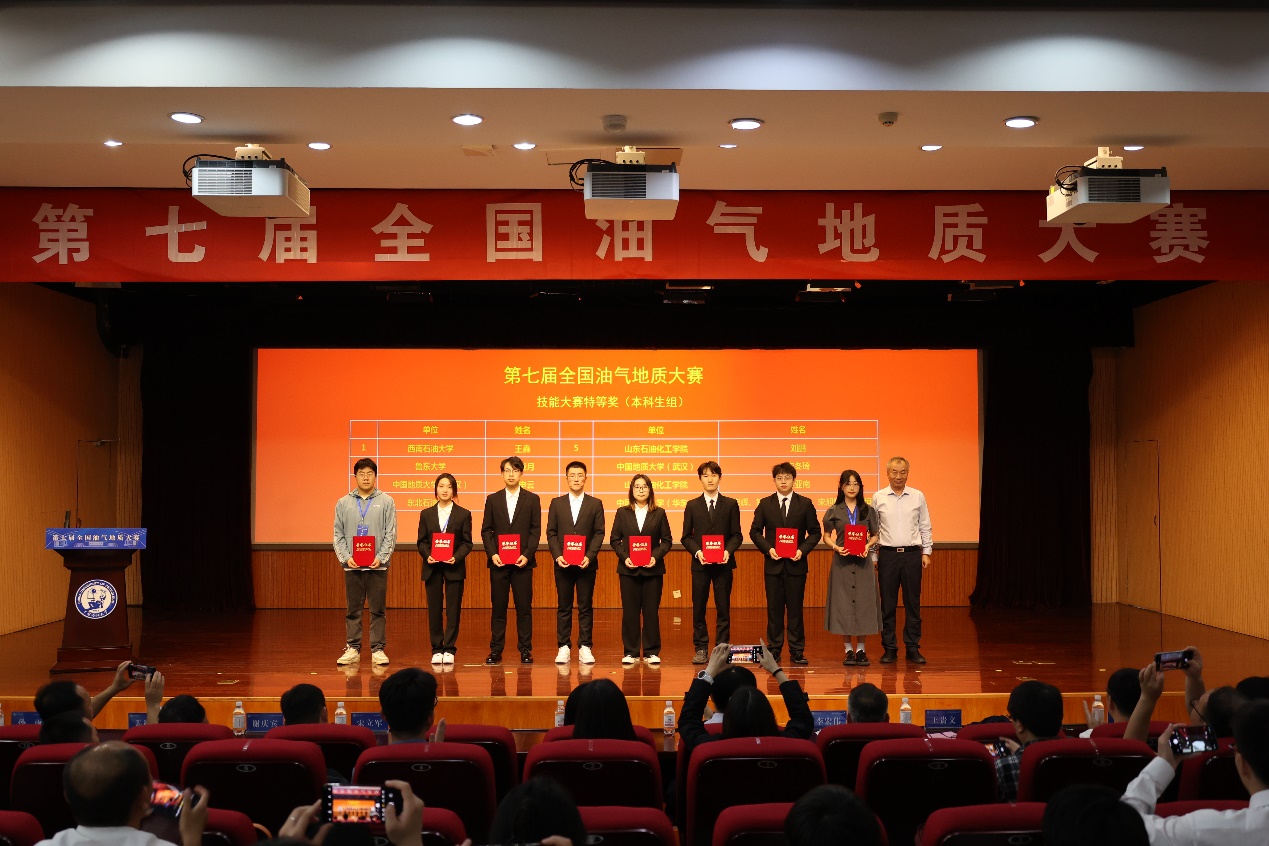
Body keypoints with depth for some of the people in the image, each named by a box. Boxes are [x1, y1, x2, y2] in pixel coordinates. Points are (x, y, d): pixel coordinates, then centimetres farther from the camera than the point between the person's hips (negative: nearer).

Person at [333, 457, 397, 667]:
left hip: (377, 565, -1)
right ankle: (353, 649, 12)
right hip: (351, 566, 1)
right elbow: (338, 535, 8)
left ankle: (378, 649, 8)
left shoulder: (386, 502, 5)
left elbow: (391, 534, 1)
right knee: (353, 610, 5)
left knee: (378, 610, 2)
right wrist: (346, 558, -6)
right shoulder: (343, 503, 9)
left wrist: (381, 558, -10)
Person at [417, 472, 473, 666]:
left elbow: (467, 543, 1)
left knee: (453, 610, 0)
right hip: (432, 568, 1)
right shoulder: (426, 514, 9)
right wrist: (427, 556, -12)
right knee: (434, 610, 3)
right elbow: (421, 541, 7)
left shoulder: (463, 514, 4)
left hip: (454, 568, -1)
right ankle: (437, 650, 9)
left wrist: (456, 557, -15)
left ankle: (449, 649, 5)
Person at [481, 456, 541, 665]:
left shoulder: (532, 499, 6)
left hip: (523, 561, -1)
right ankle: (496, 650, 9)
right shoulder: (493, 499, 9)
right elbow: (486, 530, 7)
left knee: (524, 607, 1)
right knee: (498, 607, 3)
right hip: (498, 561, 1)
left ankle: (525, 650, 7)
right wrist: (492, 554, -7)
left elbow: (536, 530, 2)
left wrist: (527, 555, -10)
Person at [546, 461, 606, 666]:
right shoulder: (556, 503, 9)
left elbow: (599, 533, 1)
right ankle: (563, 647, 8)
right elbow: (551, 533, 5)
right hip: (562, 563, 1)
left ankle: (585, 647, 6)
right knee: (563, 607, 4)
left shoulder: (595, 504, 6)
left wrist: (589, 556, -12)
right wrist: (557, 556, -8)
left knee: (585, 607, 2)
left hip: (586, 563, -1)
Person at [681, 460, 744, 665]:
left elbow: (737, 535, 4)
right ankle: (701, 649, 10)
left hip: (723, 564, 0)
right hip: (700, 564, 1)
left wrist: (728, 551, -14)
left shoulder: (730, 504, 6)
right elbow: (686, 536, 6)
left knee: (723, 608, 2)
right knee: (698, 608, 3)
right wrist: (697, 552, -12)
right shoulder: (692, 506, 7)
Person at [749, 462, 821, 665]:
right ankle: (774, 649, 11)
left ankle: (797, 651, 9)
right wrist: (768, 549, -9)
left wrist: (802, 550, -10)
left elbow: (815, 532, 5)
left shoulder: (805, 504, 4)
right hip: (773, 564, 1)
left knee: (795, 608, 2)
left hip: (796, 564, -1)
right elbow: (755, 532, 7)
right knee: (774, 608, 4)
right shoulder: (765, 504, 6)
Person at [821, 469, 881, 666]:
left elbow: (875, 535, 9)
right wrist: (836, 547, -13)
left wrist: (868, 546, -10)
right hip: (842, 562, -1)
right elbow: (826, 536, 6)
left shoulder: (868, 511, 7)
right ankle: (848, 650, 9)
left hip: (863, 562, 1)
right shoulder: (833, 512, 4)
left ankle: (861, 649, 10)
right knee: (843, 603, 0)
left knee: (863, 602, 1)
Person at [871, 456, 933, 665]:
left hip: (912, 554, 1)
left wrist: (926, 552, 4)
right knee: (887, 604, 3)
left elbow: (925, 527, 9)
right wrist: (872, 555, 3)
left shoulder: (918, 497, 5)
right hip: (887, 554, 0)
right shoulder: (878, 497, 3)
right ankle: (889, 648, 10)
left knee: (913, 603, 4)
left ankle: (913, 648, 10)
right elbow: (872, 529, 6)